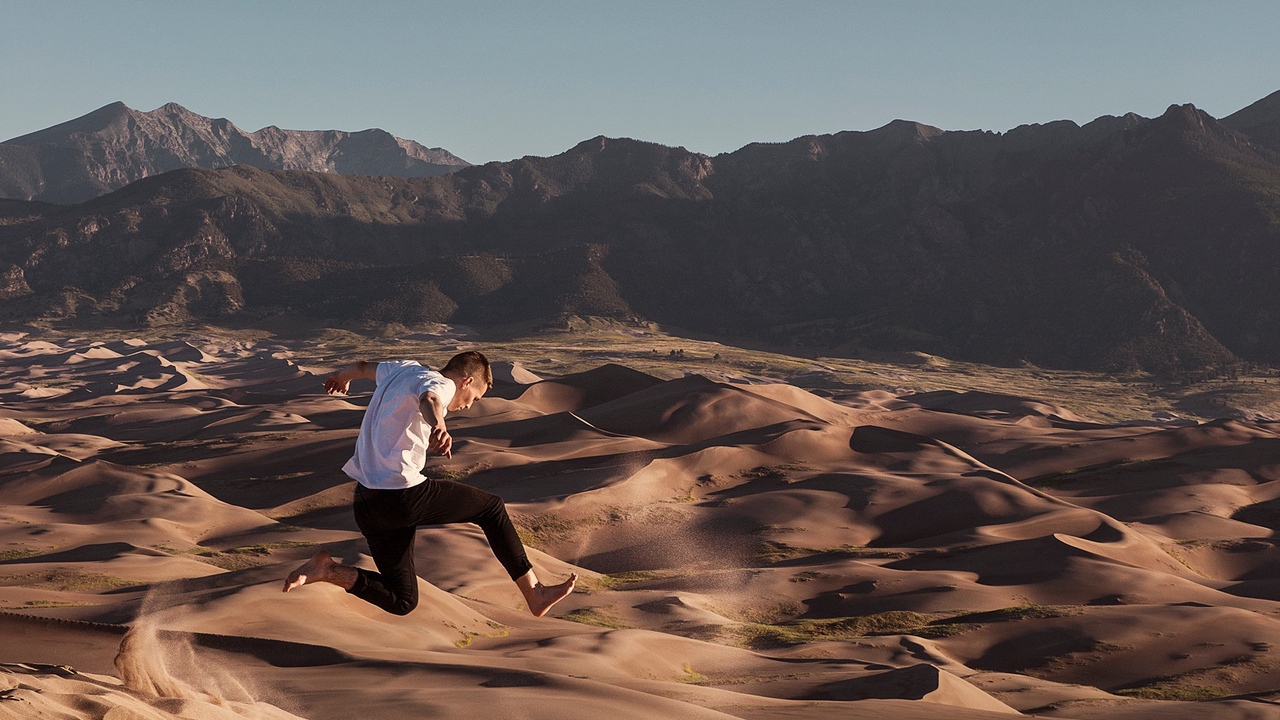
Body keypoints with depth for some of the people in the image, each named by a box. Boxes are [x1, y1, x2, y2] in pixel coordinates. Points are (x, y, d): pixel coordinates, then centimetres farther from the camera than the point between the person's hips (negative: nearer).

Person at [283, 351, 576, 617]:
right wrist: (438, 425, -57)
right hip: (401, 495, -9)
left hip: (366, 504, 9)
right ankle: (533, 592, 5)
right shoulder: (441, 384, -6)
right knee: (492, 508, 6)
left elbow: (364, 368, 40)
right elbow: (429, 399, -32)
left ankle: (327, 570, -5)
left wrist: (342, 376, 65)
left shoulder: (403, 370, 20)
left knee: (401, 602, 11)